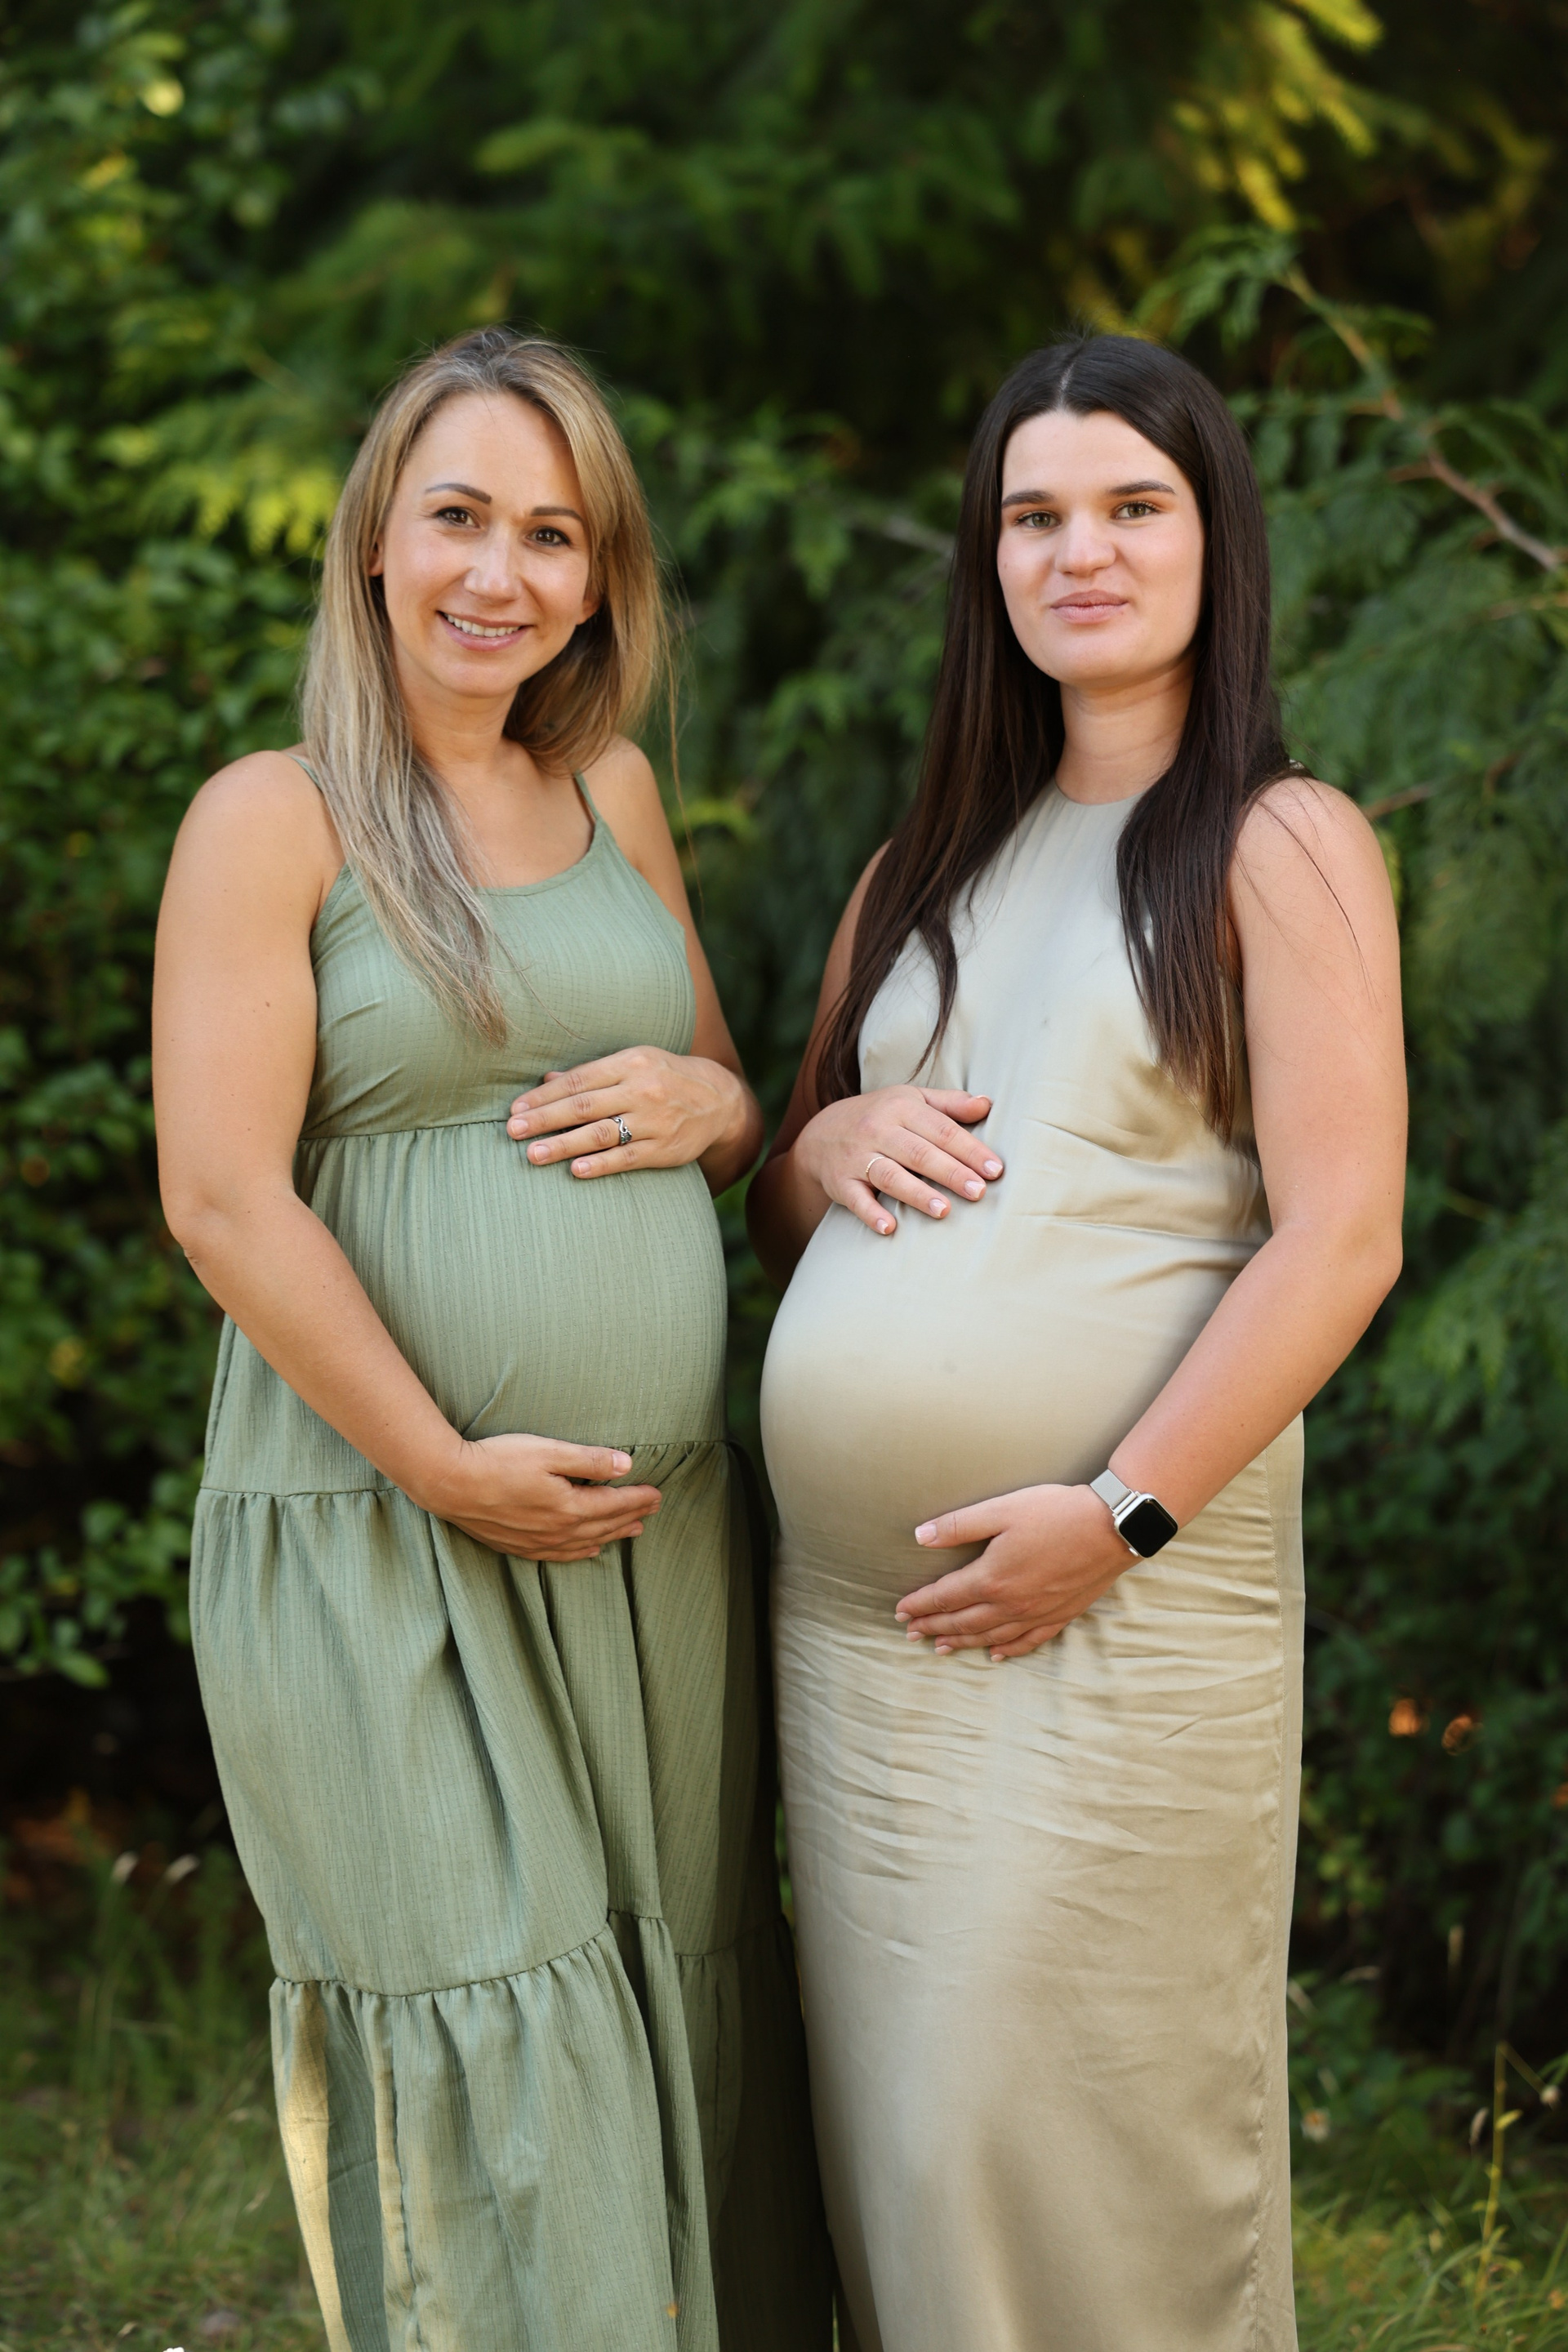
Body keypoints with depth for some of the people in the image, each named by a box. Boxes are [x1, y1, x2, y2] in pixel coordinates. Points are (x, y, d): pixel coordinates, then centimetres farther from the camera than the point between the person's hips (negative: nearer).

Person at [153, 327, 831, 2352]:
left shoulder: (613, 793, 12)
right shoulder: (271, 820, -5)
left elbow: (724, 1101, 22)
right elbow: (222, 1201, -12)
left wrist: (709, 1102, -2)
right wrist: (449, 1466, -14)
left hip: (660, 1540, 6)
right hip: (384, 1552, -5)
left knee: (680, 2034, 10)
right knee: (482, 2080, -2)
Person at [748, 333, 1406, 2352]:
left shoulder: (1280, 845, 1)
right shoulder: (925, 870, 19)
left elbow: (1341, 1239, -9)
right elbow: (779, 1210, 25)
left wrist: (1117, 1512, -17)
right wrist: (828, 1140, 1)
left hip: (1127, 1602, -6)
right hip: (850, 1598, 6)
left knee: (1081, 2127, -4)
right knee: (894, 2120, 8)